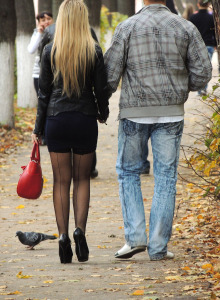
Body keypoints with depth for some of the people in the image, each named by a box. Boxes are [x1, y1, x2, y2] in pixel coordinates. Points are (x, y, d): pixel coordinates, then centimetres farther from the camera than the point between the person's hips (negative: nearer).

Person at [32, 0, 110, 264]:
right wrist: (103, 113, 20)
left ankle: (63, 236, -1)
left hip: (56, 120, 0)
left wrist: (38, 128, 7)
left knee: (61, 181, 6)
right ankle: (80, 229, -7)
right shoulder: (94, 51, -5)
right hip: (85, 120, 0)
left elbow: (44, 92, 0)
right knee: (82, 179, 11)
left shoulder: (50, 51, -3)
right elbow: (101, 89, 0)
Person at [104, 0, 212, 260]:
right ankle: (158, 247, 6)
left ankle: (135, 236, 1)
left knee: (128, 172, 13)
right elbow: (202, 73, -1)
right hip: (171, 113, 1)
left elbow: (110, 73, -5)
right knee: (165, 176, 6)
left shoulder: (127, 27, -3)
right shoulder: (185, 28, 1)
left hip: (134, 112, -1)